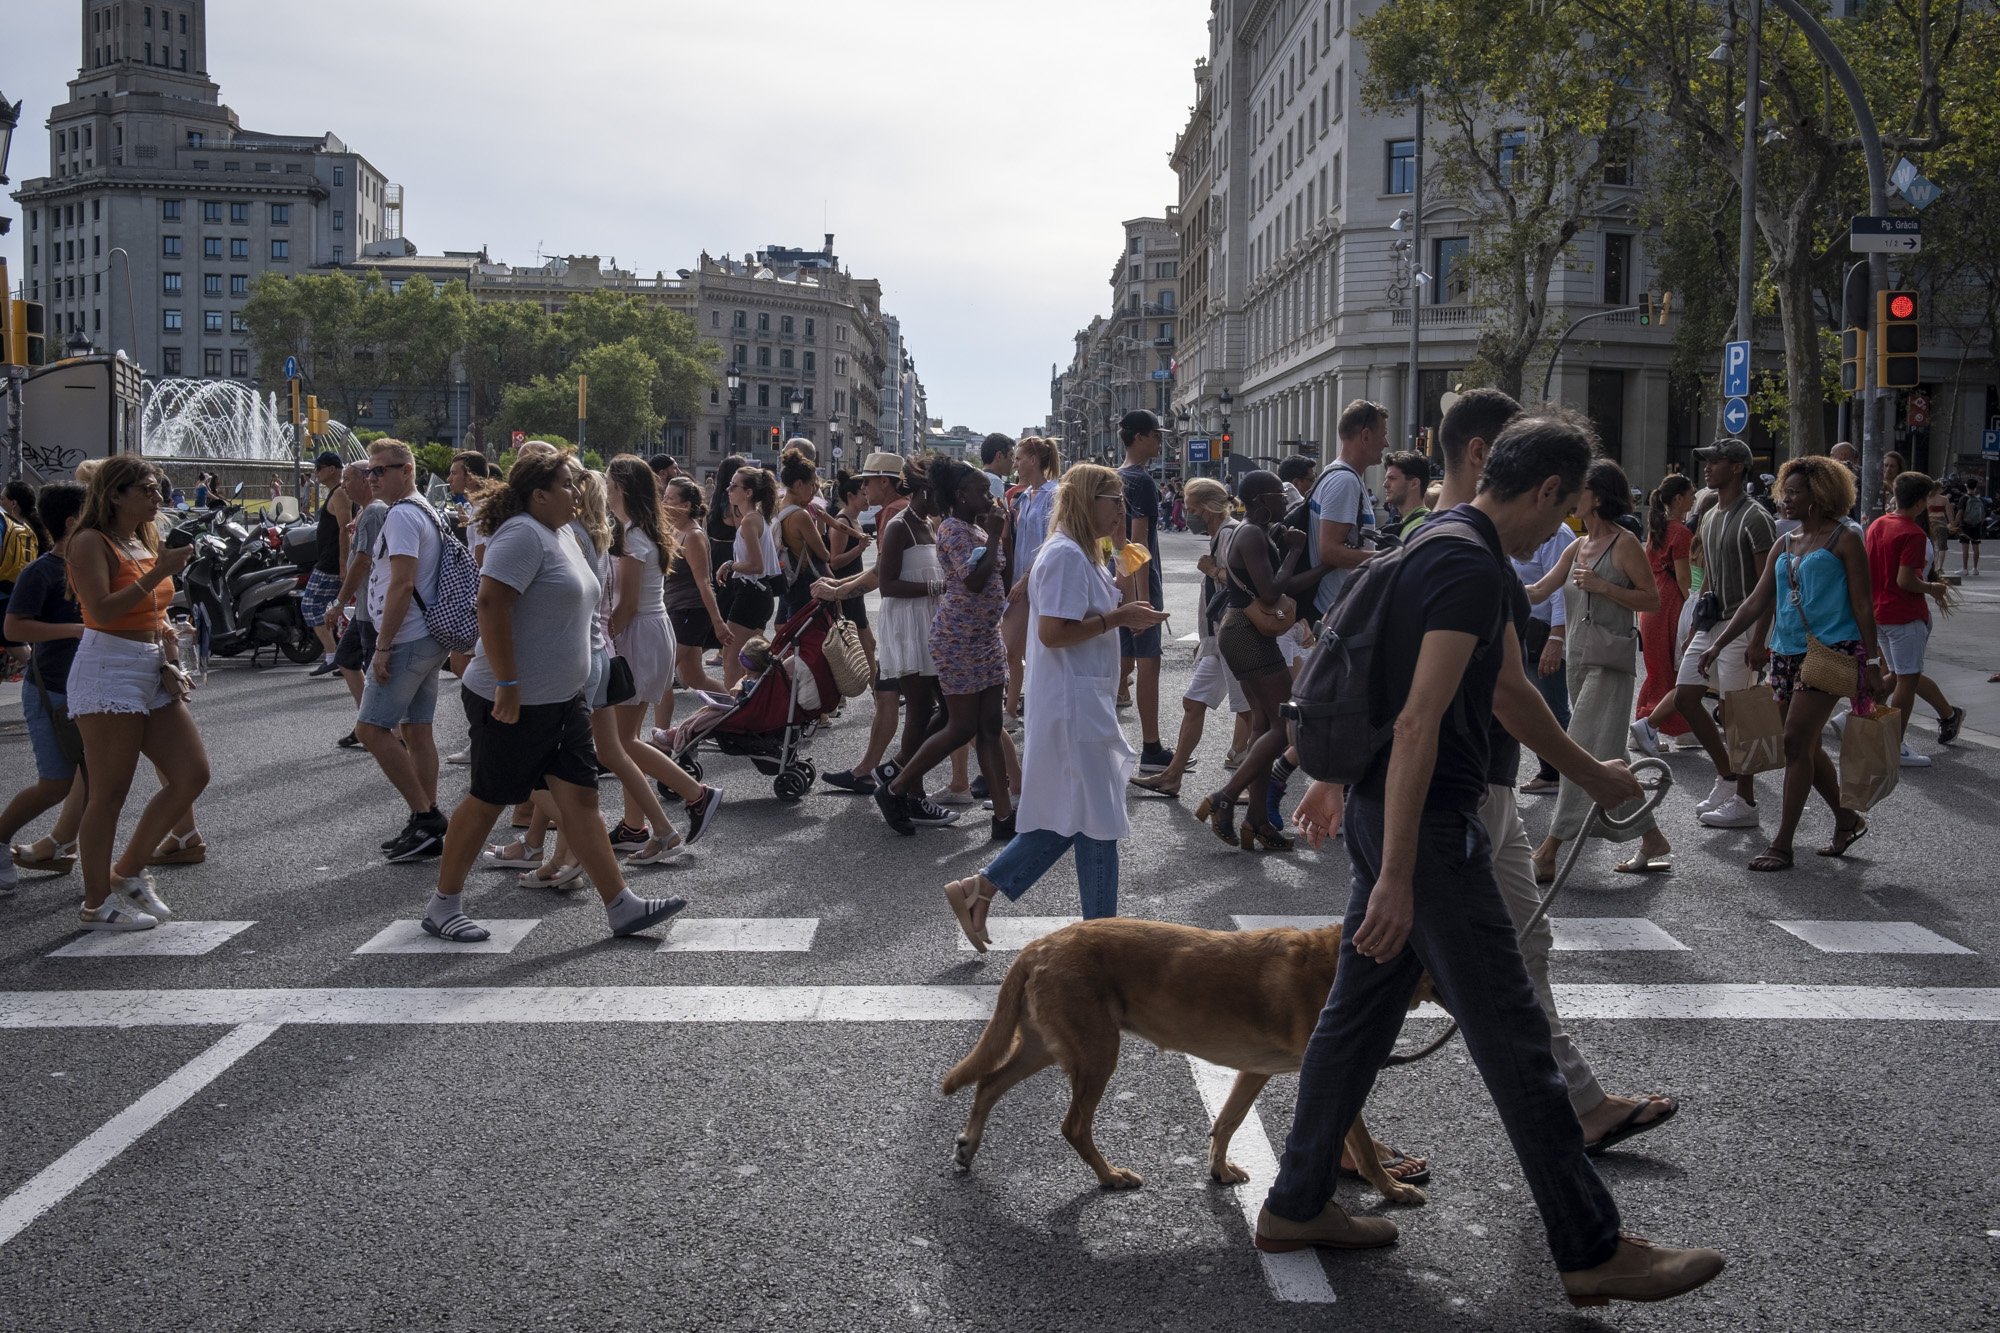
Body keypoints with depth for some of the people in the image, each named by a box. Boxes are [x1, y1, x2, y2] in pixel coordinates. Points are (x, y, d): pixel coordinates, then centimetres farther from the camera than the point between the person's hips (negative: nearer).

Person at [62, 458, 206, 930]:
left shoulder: (146, 542, 18)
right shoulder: (91, 542, -7)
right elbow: (102, 610, -21)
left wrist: (168, 664, 10)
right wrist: (158, 573, -21)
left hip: (152, 672, 8)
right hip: (108, 669, -8)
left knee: (192, 775, 3)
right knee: (110, 795, -5)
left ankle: (128, 872, 17)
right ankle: (97, 903, 5)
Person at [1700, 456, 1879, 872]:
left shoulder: (1844, 541, -3)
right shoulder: (1784, 546, 15)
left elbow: (1862, 606, -4)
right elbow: (1756, 603, 14)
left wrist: (1870, 662, -7)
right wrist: (1718, 643, 5)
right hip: (1787, 652, 7)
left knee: (1796, 743, -12)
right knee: (1807, 747, 12)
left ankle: (1782, 844, -9)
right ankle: (1847, 821, 31)